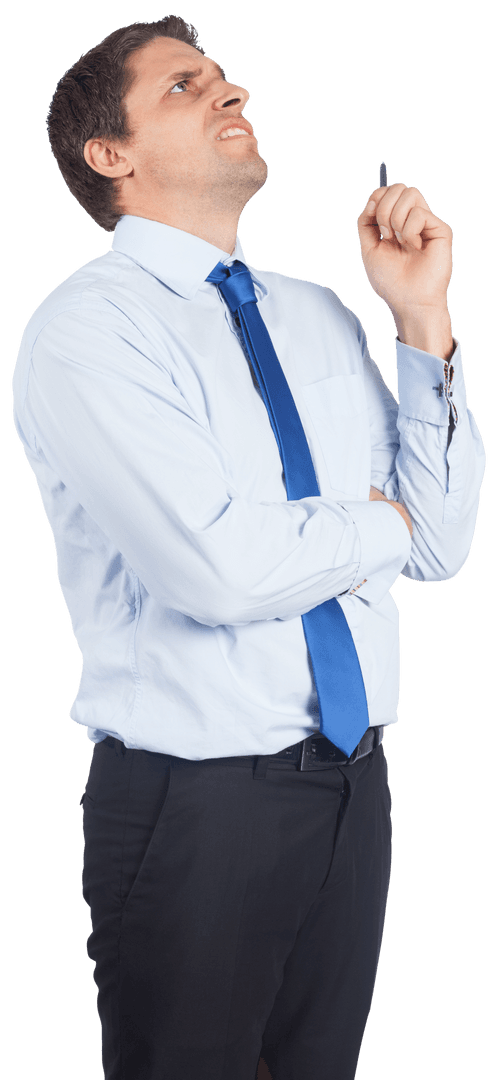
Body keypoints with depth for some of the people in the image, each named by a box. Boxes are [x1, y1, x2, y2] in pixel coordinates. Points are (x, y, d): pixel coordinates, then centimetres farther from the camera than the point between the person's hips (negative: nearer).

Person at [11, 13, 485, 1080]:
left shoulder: (320, 315, 9)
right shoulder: (86, 326, -12)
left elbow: (439, 548, 3)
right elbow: (222, 567, -25)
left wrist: (424, 321, -6)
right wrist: (382, 518, -6)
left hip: (353, 785, 6)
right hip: (194, 800, -6)